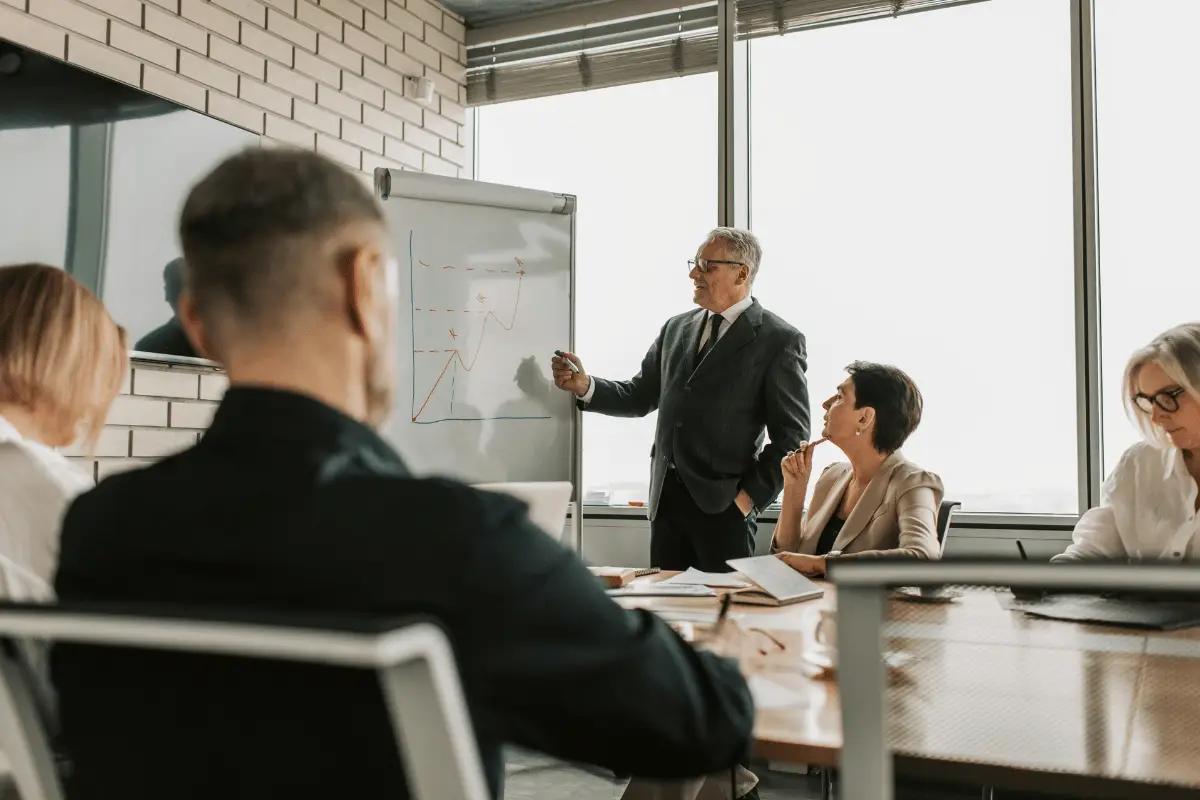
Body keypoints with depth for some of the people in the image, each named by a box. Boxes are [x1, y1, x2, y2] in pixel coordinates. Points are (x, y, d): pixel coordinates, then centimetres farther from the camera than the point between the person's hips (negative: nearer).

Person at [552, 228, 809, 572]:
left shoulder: (779, 340, -5)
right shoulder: (676, 329, 13)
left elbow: (792, 437, -6)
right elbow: (640, 397, 16)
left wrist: (751, 496, -11)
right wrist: (585, 386, -1)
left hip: (725, 503, -5)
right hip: (666, 498, 5)